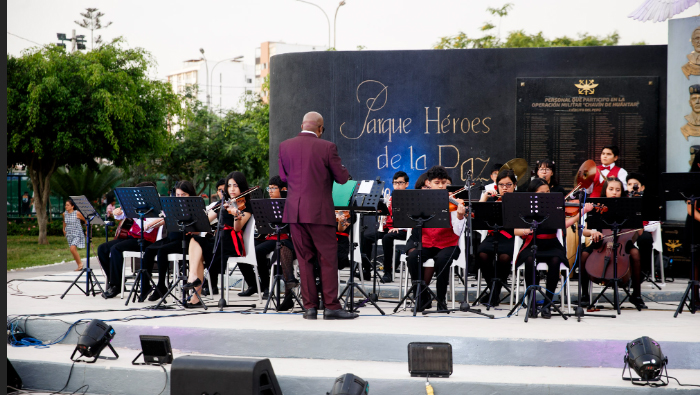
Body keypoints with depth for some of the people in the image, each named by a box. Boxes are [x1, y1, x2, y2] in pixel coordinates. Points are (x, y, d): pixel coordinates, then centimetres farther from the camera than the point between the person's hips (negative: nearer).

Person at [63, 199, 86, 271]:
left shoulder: (77, 213, -11)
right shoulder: (64, 214, 5)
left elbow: (86, 220, -2)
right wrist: (64, 229, 23)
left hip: (77, 234, -6)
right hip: (69, 235, 6)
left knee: (72, 248, -23)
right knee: (73, 251, 6)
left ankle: (80, 263, -7)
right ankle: (79, 266, 16)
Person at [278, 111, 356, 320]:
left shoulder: (285, 146, 3)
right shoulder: (327, 147, -8)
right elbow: (342, 178, -2)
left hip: (294, 211, 4)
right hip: (319, 211, -4)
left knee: (305, 259, 9)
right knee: (328, 259, 3)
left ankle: (310, 307, 9)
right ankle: (331, 307, 2)